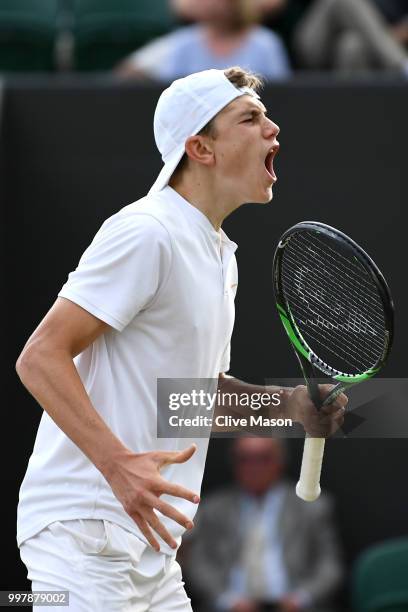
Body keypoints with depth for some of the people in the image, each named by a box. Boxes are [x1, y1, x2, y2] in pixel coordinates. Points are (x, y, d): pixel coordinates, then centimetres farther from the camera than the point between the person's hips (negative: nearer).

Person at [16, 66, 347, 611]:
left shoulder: (220, 254, 17)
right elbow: (39, 358, -19)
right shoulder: (145, 233, -14)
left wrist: (288, 405, 9)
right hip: (82, 530, -9)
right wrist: (119, 463, -29)